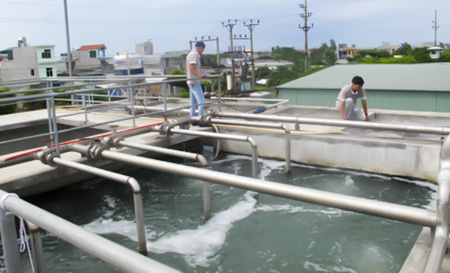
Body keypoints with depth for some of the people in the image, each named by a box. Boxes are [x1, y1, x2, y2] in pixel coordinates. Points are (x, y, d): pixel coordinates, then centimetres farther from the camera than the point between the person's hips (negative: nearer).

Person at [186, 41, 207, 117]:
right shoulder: (194, 54, -13)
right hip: (195, 82, -11)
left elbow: (187, 68, 23)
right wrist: (199, 74, -32)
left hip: (191, 82, 11)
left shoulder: (190, 54, 17)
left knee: (193, 103, 13)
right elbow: (191, 68, -23)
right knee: (202, 102, -10)